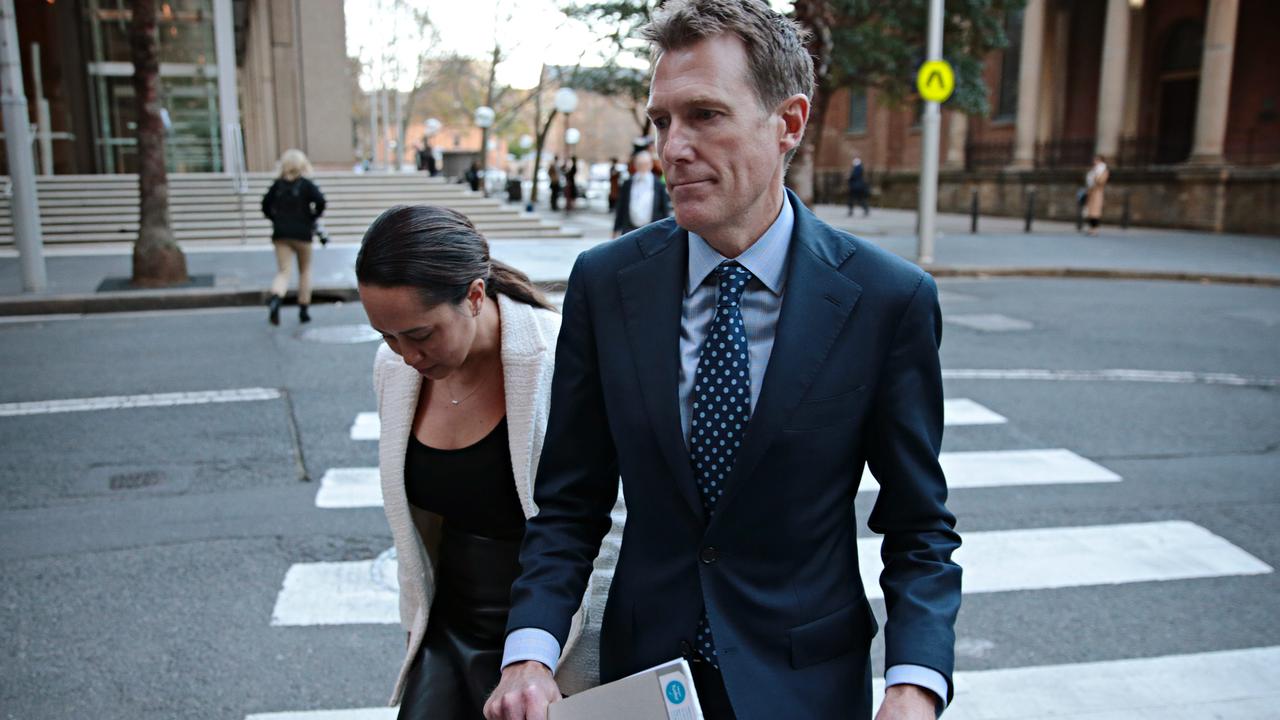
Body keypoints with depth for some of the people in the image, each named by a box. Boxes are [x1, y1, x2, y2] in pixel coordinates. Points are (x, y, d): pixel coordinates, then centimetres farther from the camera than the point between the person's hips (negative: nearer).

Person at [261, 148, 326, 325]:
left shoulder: (278, 184, 5)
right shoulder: (306, 184, -4)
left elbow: (266, 206, 5)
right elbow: (320, 201, -17)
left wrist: (277, 219, 17)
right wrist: (313, 217, -1)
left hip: (281, 233, 2)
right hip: (302, 233, -2)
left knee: (283, 272, 1)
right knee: (305, 271, 15)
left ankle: (275, 297, -31)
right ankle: (304, 310, 17)